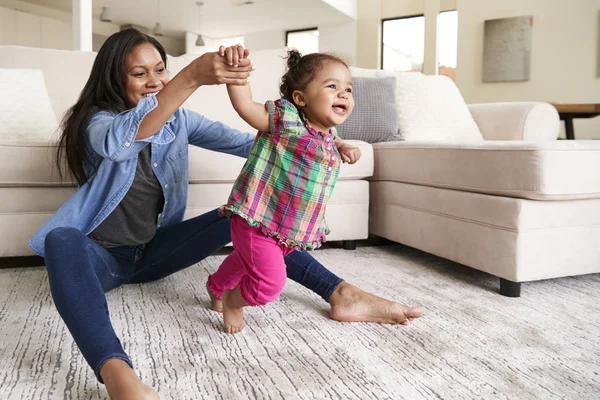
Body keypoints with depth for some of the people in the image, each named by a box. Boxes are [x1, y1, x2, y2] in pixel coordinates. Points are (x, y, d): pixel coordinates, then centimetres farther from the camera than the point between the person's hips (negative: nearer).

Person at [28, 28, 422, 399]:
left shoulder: (178, 119, 2)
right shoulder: (97, 121, -13)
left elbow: (244, 142, -6)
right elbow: (122, 141, -39)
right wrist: (194, 76, -52)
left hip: (152, 251, 5)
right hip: (100, 255, -4)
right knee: (62, 239, -39)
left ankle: (341, 294, -15)